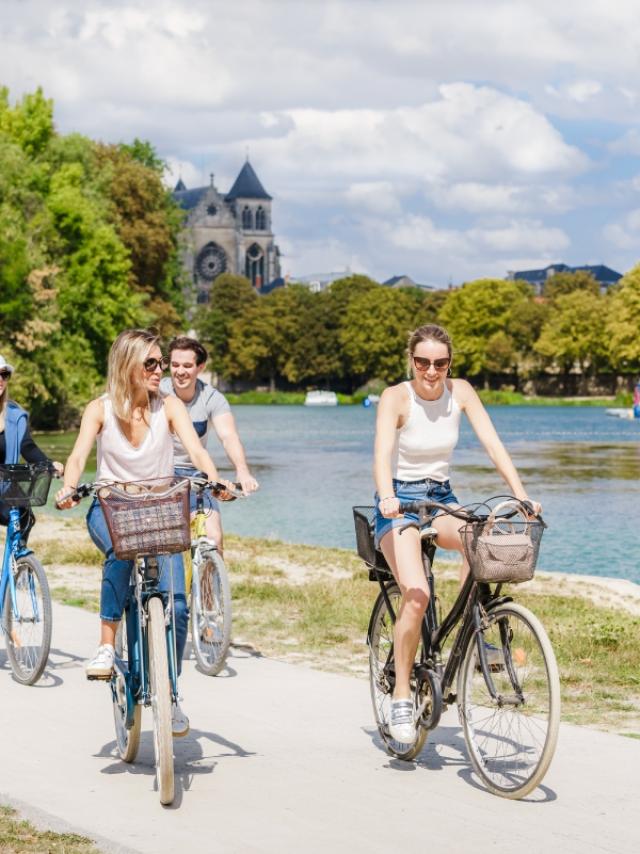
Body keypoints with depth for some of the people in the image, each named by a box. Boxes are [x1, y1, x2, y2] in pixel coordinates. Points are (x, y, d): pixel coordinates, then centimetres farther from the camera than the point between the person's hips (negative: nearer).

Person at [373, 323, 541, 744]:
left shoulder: (460, 391, -4)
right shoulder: (396, 397, -15)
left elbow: (493, 443, -10)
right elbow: (382, 452, -29)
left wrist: (521, 494, -22)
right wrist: (387, 497, -47)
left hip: (442, 499, 4)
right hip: (400, 502, -4)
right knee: (417, 595, -25)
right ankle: (402, 697, -12)